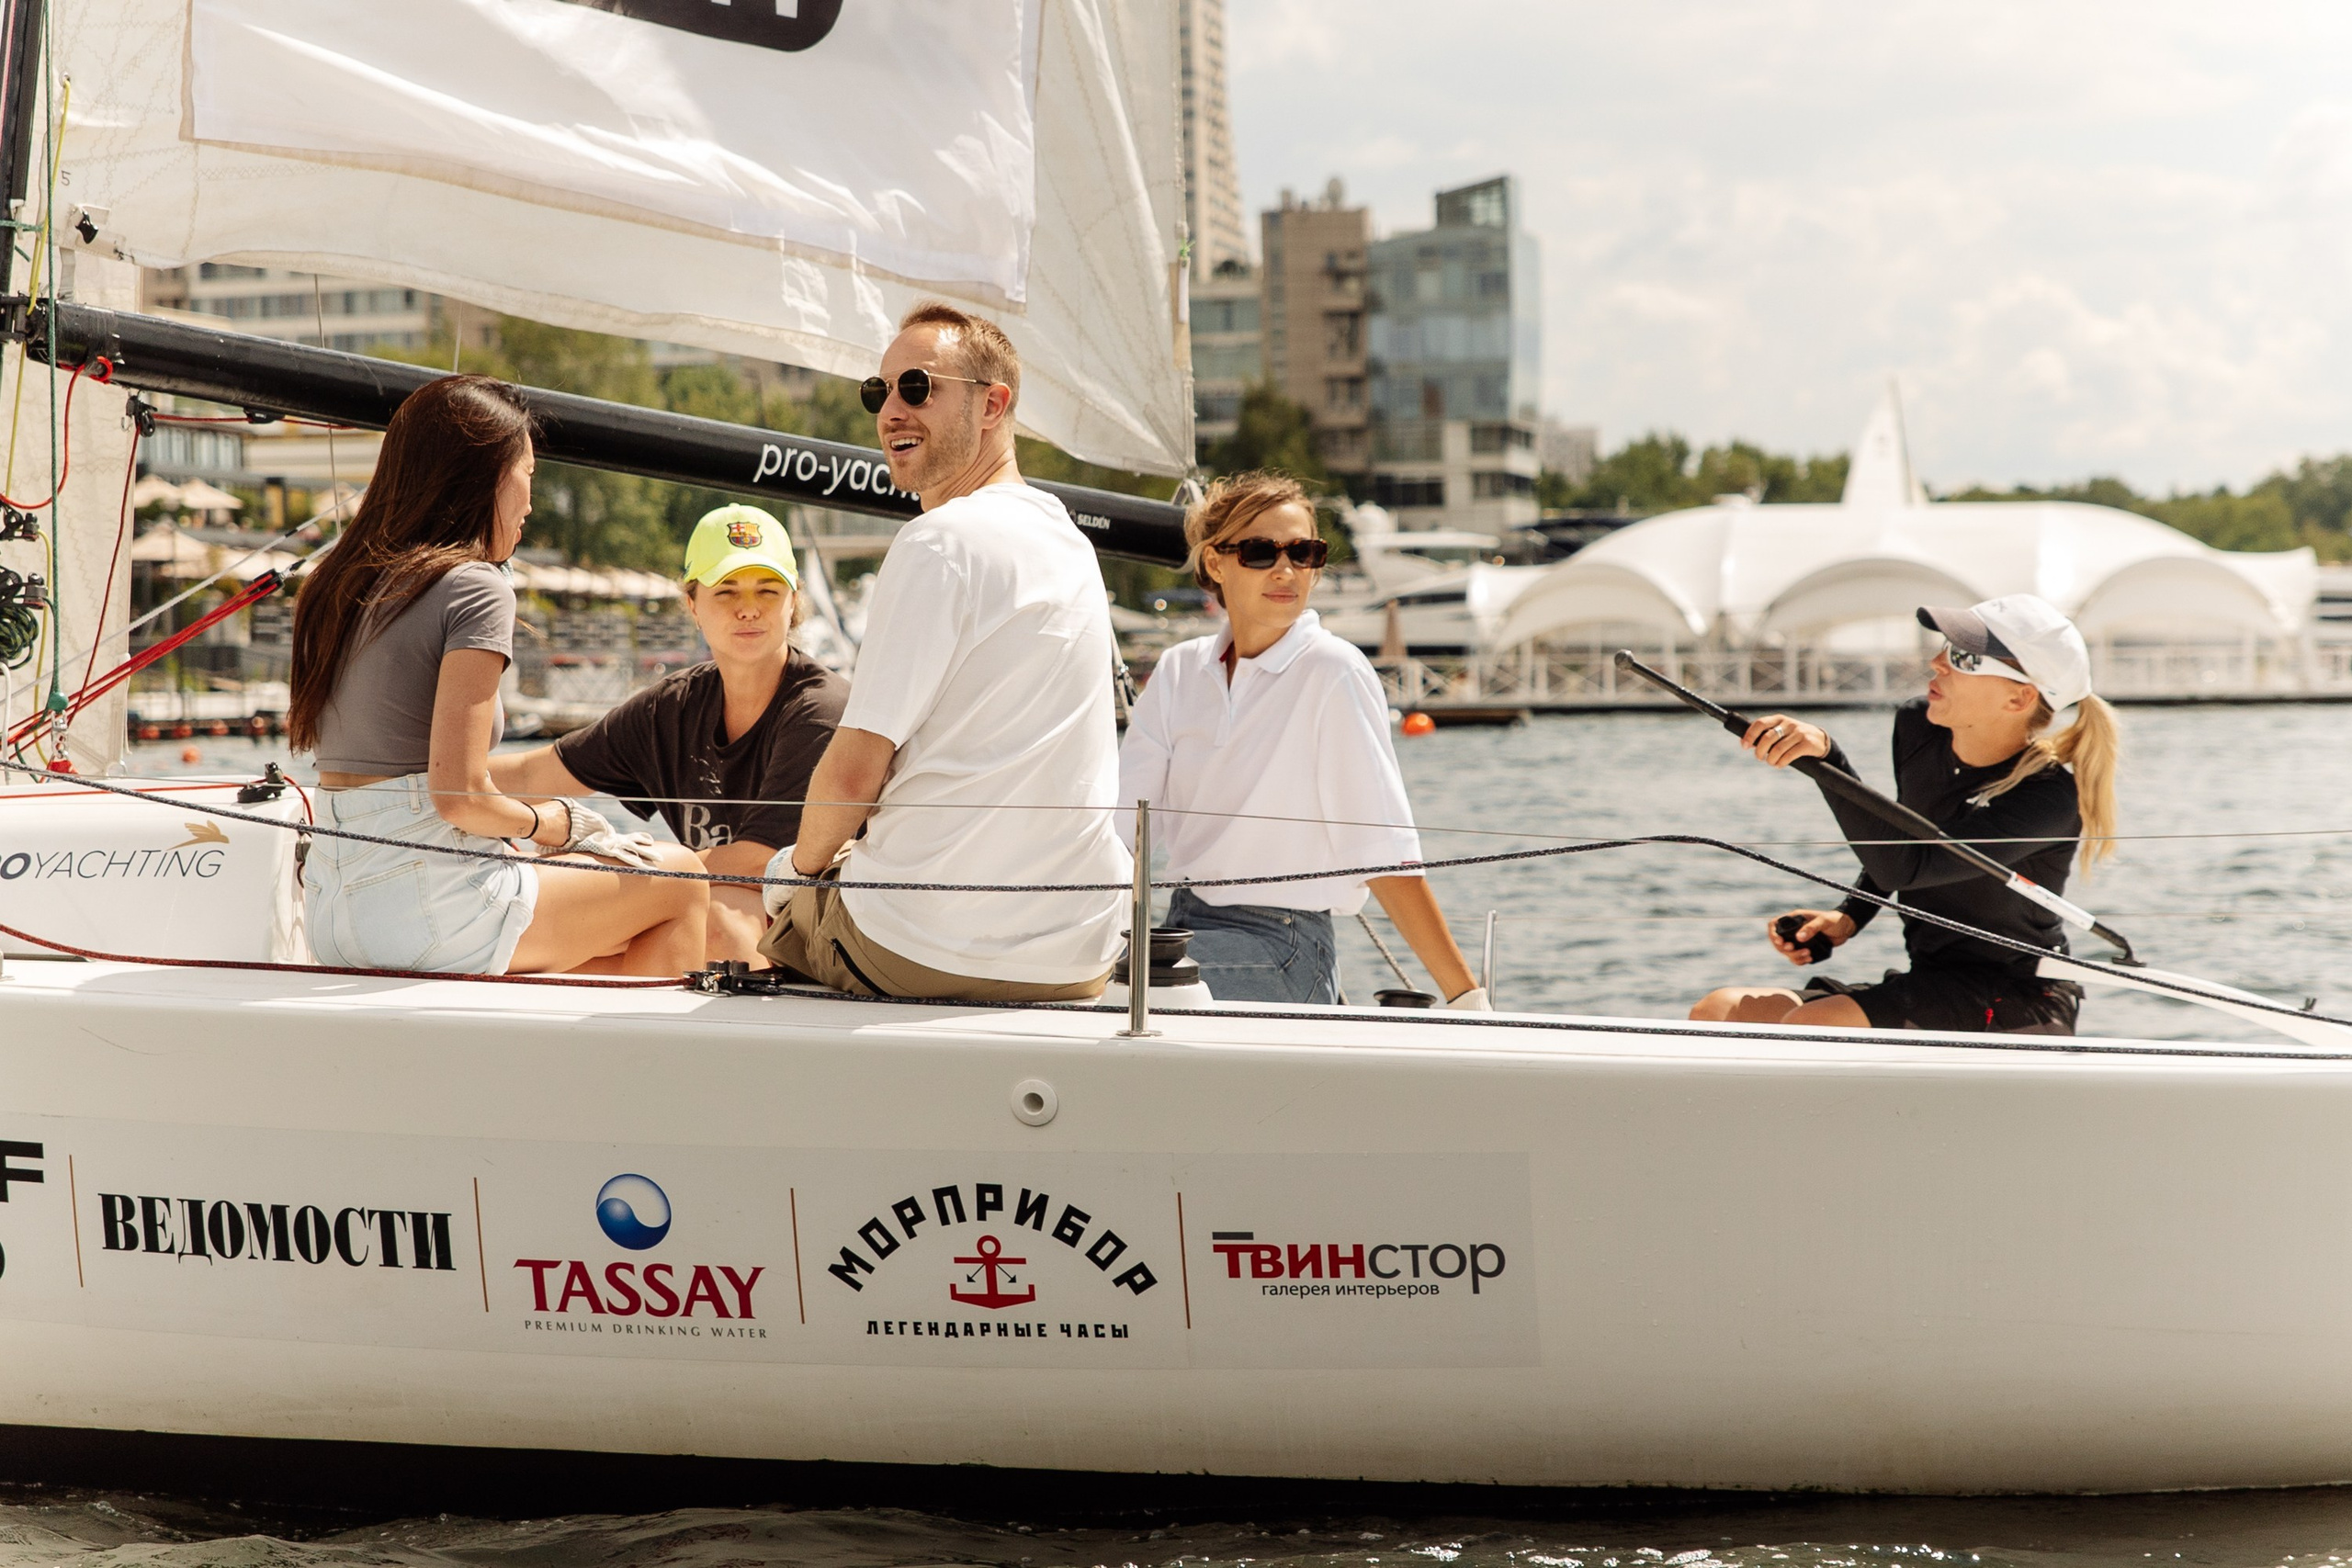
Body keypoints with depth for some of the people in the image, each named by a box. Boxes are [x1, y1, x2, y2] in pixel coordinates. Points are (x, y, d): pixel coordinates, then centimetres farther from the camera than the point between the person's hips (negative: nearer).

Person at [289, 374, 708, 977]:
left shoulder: (343, 581, 13)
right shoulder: (474, 587, -11)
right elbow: (459, 796, -18)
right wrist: (552, 824, 0)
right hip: (428, 905, -8)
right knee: (680, 884, 10)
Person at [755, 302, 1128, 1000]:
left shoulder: (941, 540, -15)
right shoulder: (1070, 543, 10)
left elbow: (854, 771, -16)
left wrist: (807, 859, 4)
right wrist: (865, 849, 21)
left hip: (927, 954, -7)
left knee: (780, 895, 23)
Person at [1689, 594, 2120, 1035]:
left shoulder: (2051, 796, -21)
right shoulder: (1917, 726, 1)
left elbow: (1903, 868, -32)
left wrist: (1827, 756, -39)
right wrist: (1848, 918, 7)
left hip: (2017, 1008, -8)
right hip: (1927, 986, 8)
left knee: (1808, 1028, -31)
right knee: (1717, 1012, -8)